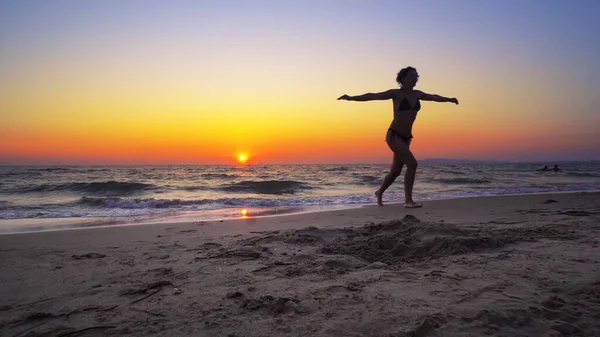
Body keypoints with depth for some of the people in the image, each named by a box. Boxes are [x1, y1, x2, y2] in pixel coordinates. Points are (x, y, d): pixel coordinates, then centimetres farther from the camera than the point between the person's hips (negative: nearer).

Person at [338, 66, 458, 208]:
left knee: (396, 171, 14)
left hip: (405, 138, 7)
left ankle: (379, 192, 38)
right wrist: (351, 98, -20)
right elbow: (372, 96, -12)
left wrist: (448, 99, 40)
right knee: (412, 164, -20)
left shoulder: (417, 94, 10)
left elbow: (433, 97, 29)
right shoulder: (396, 93, -8)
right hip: (393, 135, -7)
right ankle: (408, 200, -12)